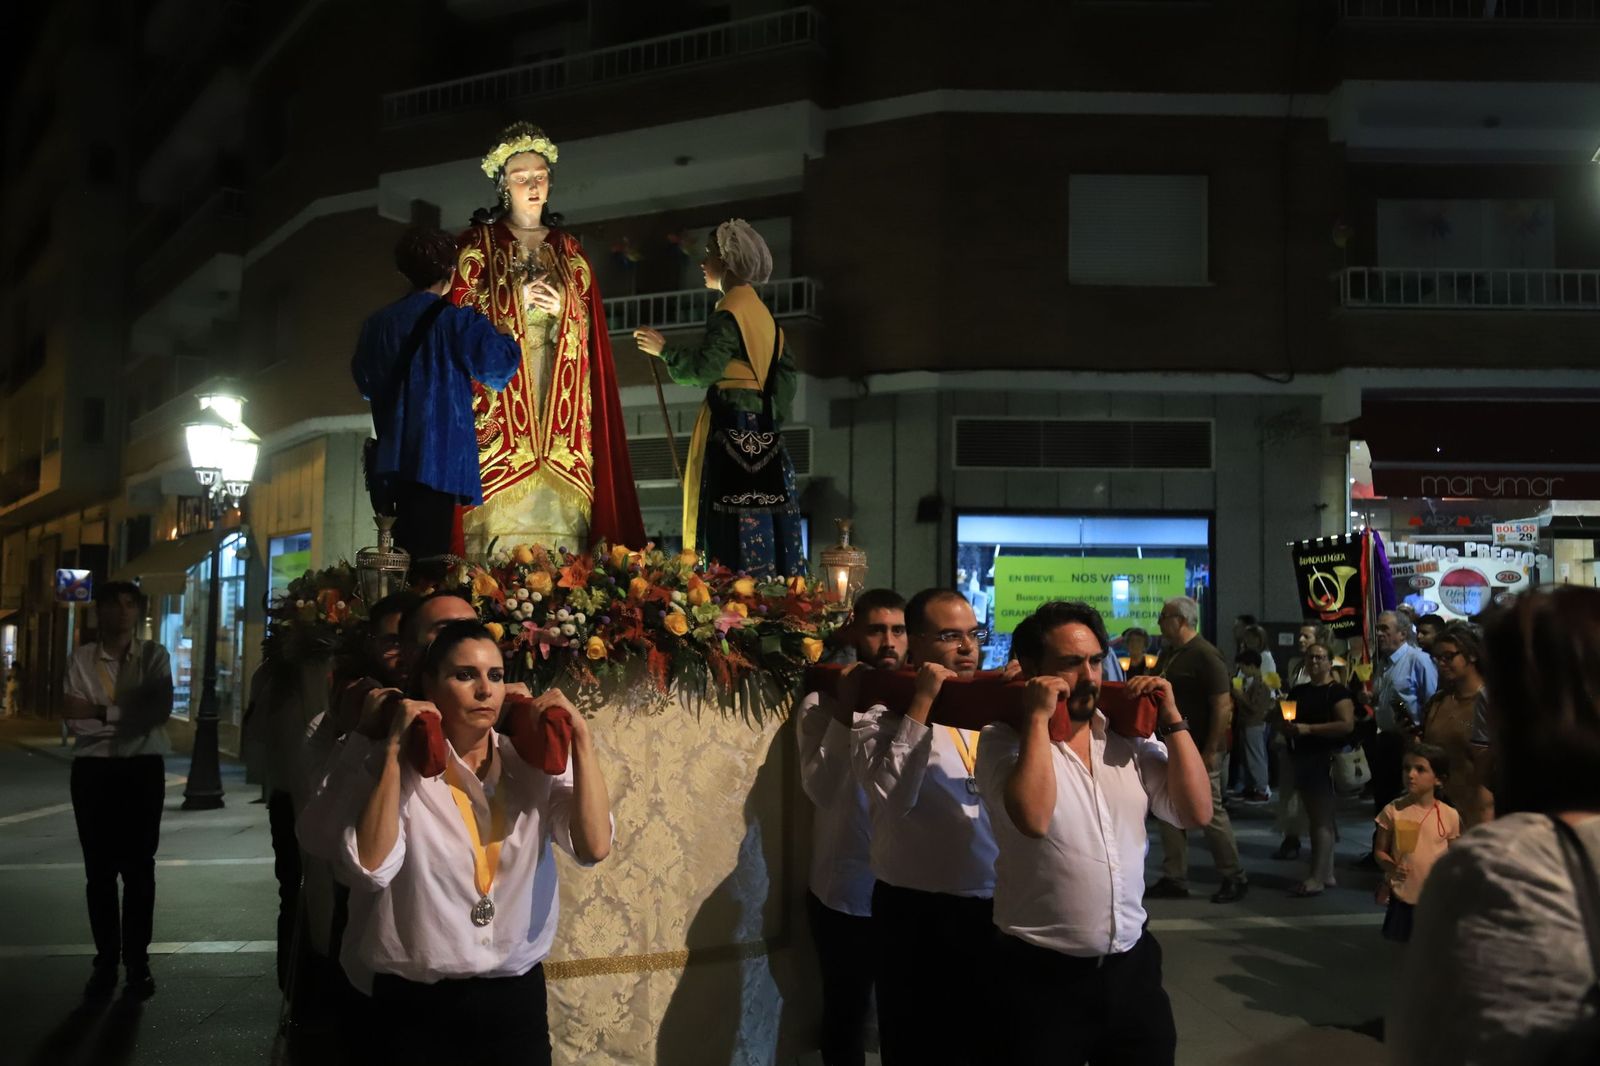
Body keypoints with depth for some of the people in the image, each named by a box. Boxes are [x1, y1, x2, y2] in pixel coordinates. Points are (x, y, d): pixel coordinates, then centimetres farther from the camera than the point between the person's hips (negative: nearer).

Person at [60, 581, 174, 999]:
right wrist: (130, 716, -14)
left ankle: (137, 962, 13)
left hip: (143, 768, -1)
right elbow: (76, 719, -7)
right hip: (93, 769, 1)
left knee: (138, 867, 5)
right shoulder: (82, 658, 2)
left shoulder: (154, 656, 1)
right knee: (99, 869, 7)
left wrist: (101, 712, -15)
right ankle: (106, 961, 17)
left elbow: (161, 710, -13)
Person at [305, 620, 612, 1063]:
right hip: (415, 999, -2)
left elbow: (594, 846, -13)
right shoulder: (392, 766, -6)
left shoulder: (535, 761, -1)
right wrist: (394, 751, -20)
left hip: (516, 992, 3)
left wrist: (580, 739, -16)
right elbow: (371, 866, -20)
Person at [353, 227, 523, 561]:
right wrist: (505, 336, 16)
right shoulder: (458, 322, -7)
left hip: (393, 457, 5)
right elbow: (499, 367, -4)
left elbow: (365, 382, 20)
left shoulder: (377, 323, 8)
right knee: (429, 556, -6)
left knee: (405, 552, 10)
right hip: (441, 456, -5)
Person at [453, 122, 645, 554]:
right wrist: (517, 301, -8)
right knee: (502, 514, -12)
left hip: (558, 401, 3)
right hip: (501, 393, -3)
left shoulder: (569, 251, 17)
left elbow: (591, 326, 16)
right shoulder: (478, 243, 8)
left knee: (560, 512, -6)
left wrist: (562, 310, -3)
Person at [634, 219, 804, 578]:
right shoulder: (760, 311, 17)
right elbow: (786, 369, 17)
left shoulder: (729, 312, -11)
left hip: (734, 426, -9)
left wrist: (664, 349, -4)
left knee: (737, 528, -9)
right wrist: (773, 414, 13)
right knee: (763, 525, 9)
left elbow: (703, 369, -17)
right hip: (761, 428, 9)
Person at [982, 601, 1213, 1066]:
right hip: (1040, 973, -5)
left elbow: (1196, 812, 0)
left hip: (1131, 963, 5)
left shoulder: (1130, 737, 6)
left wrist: (1172, 721, -4)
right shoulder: (1005, 740, -9)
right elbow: (1033, 818, -27)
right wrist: (1038, 718, -20)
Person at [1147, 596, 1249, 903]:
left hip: (1197, 750, -9)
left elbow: (1222, 706, -18)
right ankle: (1174, 879, 17)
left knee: (1210, 813, 0)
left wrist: (1211, 751, -20)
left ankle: (1235, 878, 13)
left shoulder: (1205, 656, -15)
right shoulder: (1168, 653, 11)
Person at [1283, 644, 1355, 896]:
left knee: (1322, 819, -7)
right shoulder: (1297, 691, 15)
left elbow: (1347, 724, -18)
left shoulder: (1337, 692, -6)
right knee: (1315, 818, 12)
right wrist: (1287, 727, -1)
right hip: (1301, 760, 8)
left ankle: (1316, 879, -9)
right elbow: (1286, 721, 24)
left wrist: (1309, 729, -21)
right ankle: (1326, 874, 20)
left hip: (1325, 760, -7)